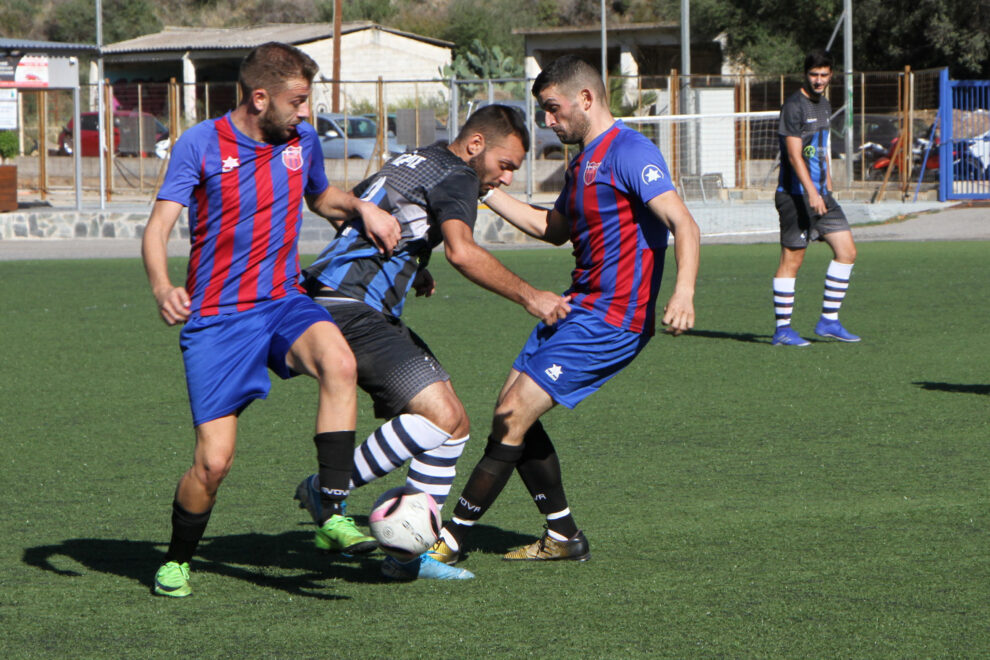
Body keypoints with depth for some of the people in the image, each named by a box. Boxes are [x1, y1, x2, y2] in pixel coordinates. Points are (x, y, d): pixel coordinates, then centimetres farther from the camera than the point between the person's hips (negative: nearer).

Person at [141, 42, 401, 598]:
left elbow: (321, 197, 28)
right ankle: (177, 562, 18)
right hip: (216, 317, -3)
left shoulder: (302, 140, 6)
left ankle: (333, 515, -28)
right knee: (214, 461, -9)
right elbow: (159, 226, -15)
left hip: (284, 302, 3)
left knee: (339, 363, -31)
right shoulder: (201, 145, -8)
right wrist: (163, 289, -35)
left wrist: (361, 207, 6)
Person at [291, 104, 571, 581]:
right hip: (350, 311, -11)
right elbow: (461, 252, -26)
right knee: (439, 415, -22)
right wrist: (529, 297, -22)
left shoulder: (413, 163, 24)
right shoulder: (455, 176, -7)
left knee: (452, 424, 7)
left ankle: (412, 553, 6)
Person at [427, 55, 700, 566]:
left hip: (609, 320, -10)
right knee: (510, 408, 9)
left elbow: (683, 225, -24)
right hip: (577, 308, 10)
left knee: (514, 417, -12)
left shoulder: (628, 152, -14)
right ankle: (563, 537, 16)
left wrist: (683, 292, -40)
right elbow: (554, 229, 31)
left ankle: (452, 540, -5)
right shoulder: (582, 162, 17)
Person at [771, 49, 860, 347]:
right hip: (795, 195, -9)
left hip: (820, 194, 9)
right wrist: (811, 193, -28)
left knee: (847, 251, 5)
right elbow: (794, 155, -20)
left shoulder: (824, 105, 16)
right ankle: (782, 330, 0)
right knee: (792, 259, -6)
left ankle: (828, 321, 12)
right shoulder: (794, 106, -12)